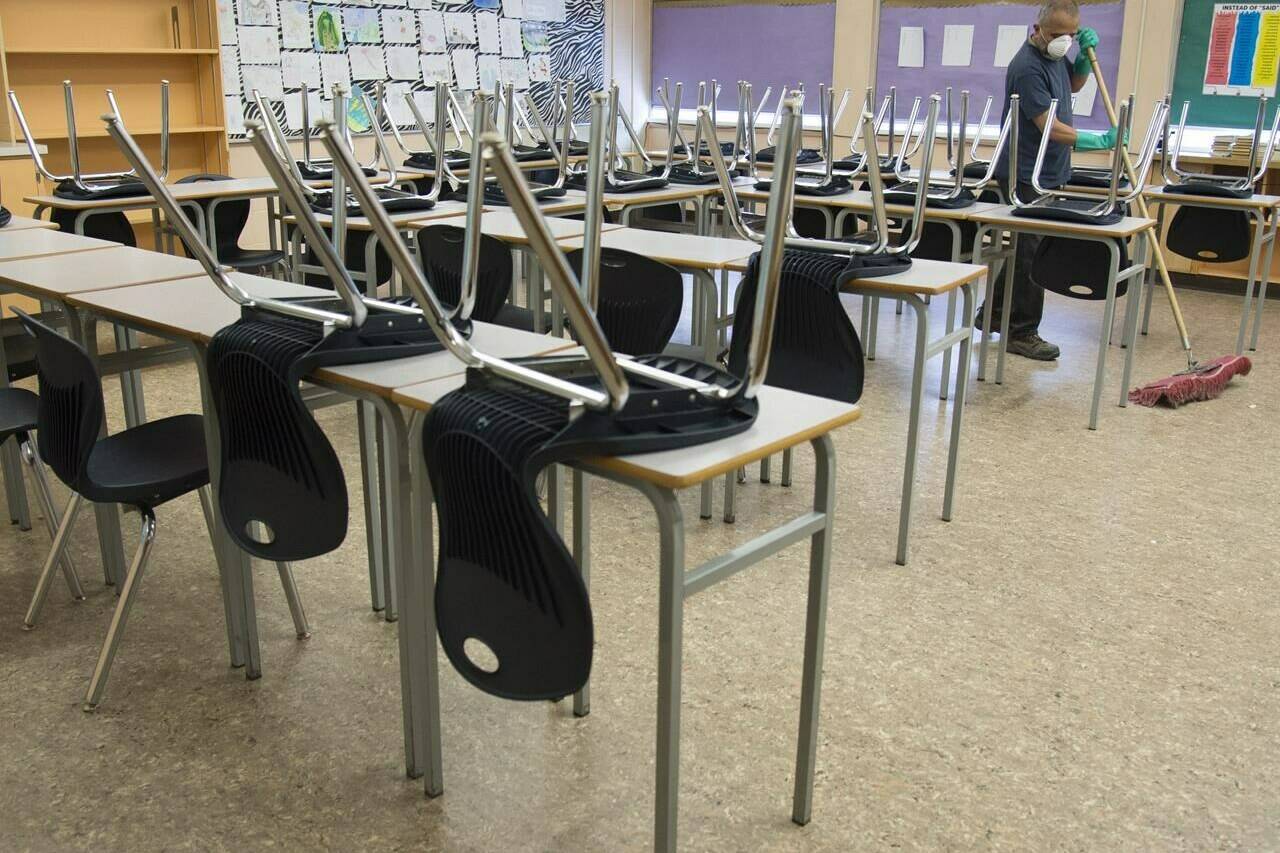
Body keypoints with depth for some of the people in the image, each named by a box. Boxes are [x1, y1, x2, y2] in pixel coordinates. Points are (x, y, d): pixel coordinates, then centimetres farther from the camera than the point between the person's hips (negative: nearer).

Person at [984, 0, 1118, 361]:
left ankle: (995, 314, 27)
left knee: (1026, 249, 16)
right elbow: (1050, 128, -25)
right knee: (1032, 253, -4)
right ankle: (1021, 332, 5)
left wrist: (1086, 56, 7)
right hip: (1028, 175, -9)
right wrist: (1101, 141, -28)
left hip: (1048, 172, 9)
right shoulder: (1027, 67, -21)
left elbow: (1074, 84, 26)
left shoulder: (1057, 54, 6)